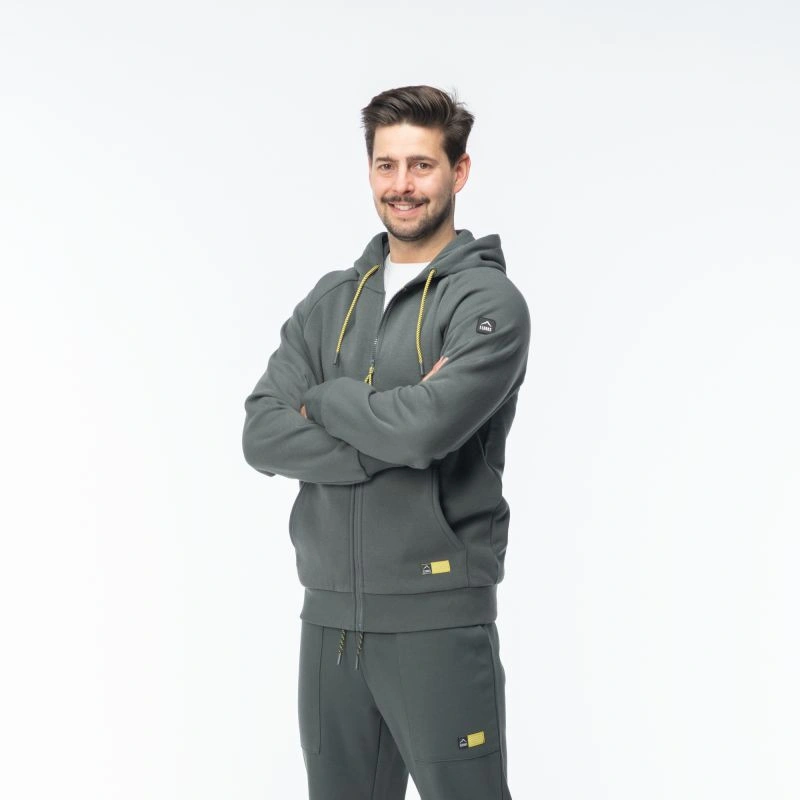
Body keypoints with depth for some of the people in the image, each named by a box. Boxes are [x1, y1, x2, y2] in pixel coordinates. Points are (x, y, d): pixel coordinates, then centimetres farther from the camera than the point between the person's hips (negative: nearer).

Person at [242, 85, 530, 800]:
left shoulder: (489, 302, -7)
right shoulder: (331, 300, 11)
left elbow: (428, 426, -23)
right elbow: (262, 436, -1)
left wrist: (321, 400, -6)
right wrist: (387, 439, -14)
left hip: (438, 618, -5)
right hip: (330, 614, 6)